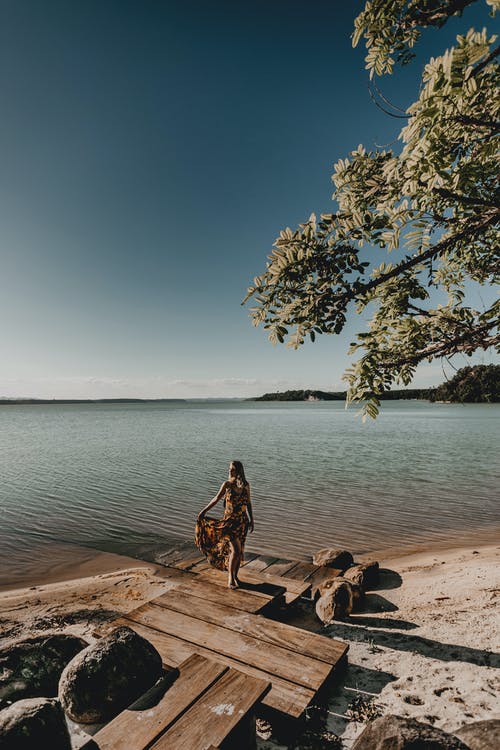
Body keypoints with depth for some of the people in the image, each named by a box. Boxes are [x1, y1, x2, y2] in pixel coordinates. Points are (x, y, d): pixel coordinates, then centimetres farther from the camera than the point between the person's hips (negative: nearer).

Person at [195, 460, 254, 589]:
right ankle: (230, 578, 10)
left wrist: (251, 519, 8)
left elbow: (248, 503, 8)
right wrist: (204, 511, 0)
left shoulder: (245, 485, -2)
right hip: (229, 521, -3)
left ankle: (235, 576, 30)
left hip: (242, 521, 3)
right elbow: (217, 499, -1)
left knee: (239, 551, 11)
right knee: (235, 550, -9)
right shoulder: (227, 484, -10)